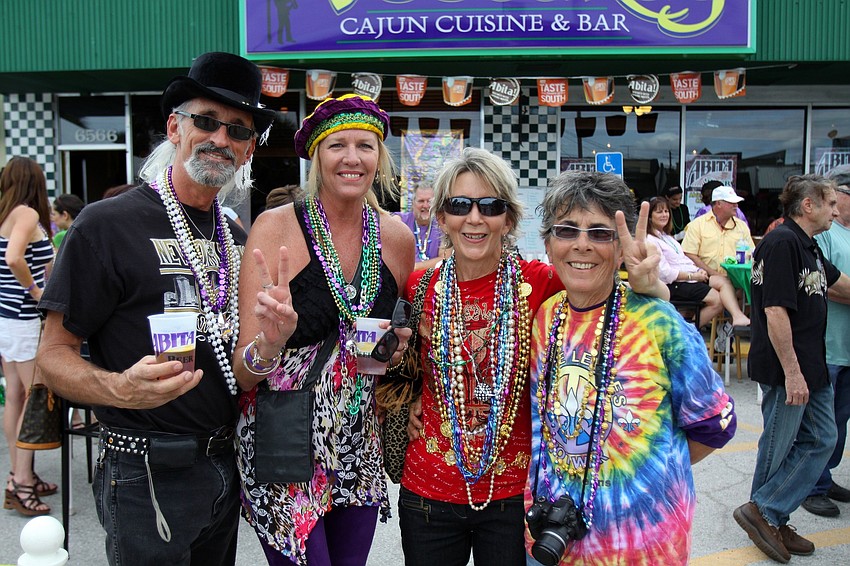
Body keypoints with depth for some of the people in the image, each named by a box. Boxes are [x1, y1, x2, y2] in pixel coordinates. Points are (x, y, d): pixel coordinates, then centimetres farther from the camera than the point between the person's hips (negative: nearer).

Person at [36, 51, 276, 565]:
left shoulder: (237, 237, 8)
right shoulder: (107, 225, -12)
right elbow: (54, 354, -11)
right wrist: (120, 388, -30)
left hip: (227, 462, 7)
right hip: (150, 476, -6)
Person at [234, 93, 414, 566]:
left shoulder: (397, 238, -1)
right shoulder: (277, 227, -13)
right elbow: (243, 373, -13)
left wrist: (395, 350, -6)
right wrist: (269, 343, -34)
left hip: (360, 445, 4)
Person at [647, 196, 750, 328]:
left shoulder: (666, 236, 21)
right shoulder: (650, 241, -11)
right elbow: (666, 273, -18)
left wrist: (698, 270, 1)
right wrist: (692, 276, -15)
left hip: (688, 276, 9)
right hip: (673, 286, -9)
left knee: (724, 281, -11)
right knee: (717, 299, -17)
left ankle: (738, 317, -26)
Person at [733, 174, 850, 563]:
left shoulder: (808, 246, 13)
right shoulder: (781, 243, -18)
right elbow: (776, 312, -24)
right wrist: (792, 372, -23)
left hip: (811, 366, 10)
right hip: (785, 369, -10)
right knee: (779, 444, 3)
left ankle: (770, 518, 21)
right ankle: (762, 510, 21)